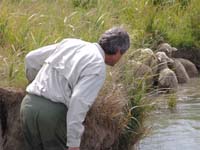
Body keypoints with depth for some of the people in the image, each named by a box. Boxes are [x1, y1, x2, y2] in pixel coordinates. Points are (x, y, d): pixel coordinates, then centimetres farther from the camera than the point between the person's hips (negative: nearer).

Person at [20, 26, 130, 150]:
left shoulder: (71, 43, 16)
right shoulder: (98, 67, -6)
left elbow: (31, 59, 23)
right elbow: (79, 101, -19)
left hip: (29, 105, 7)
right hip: (53, 113, -7)